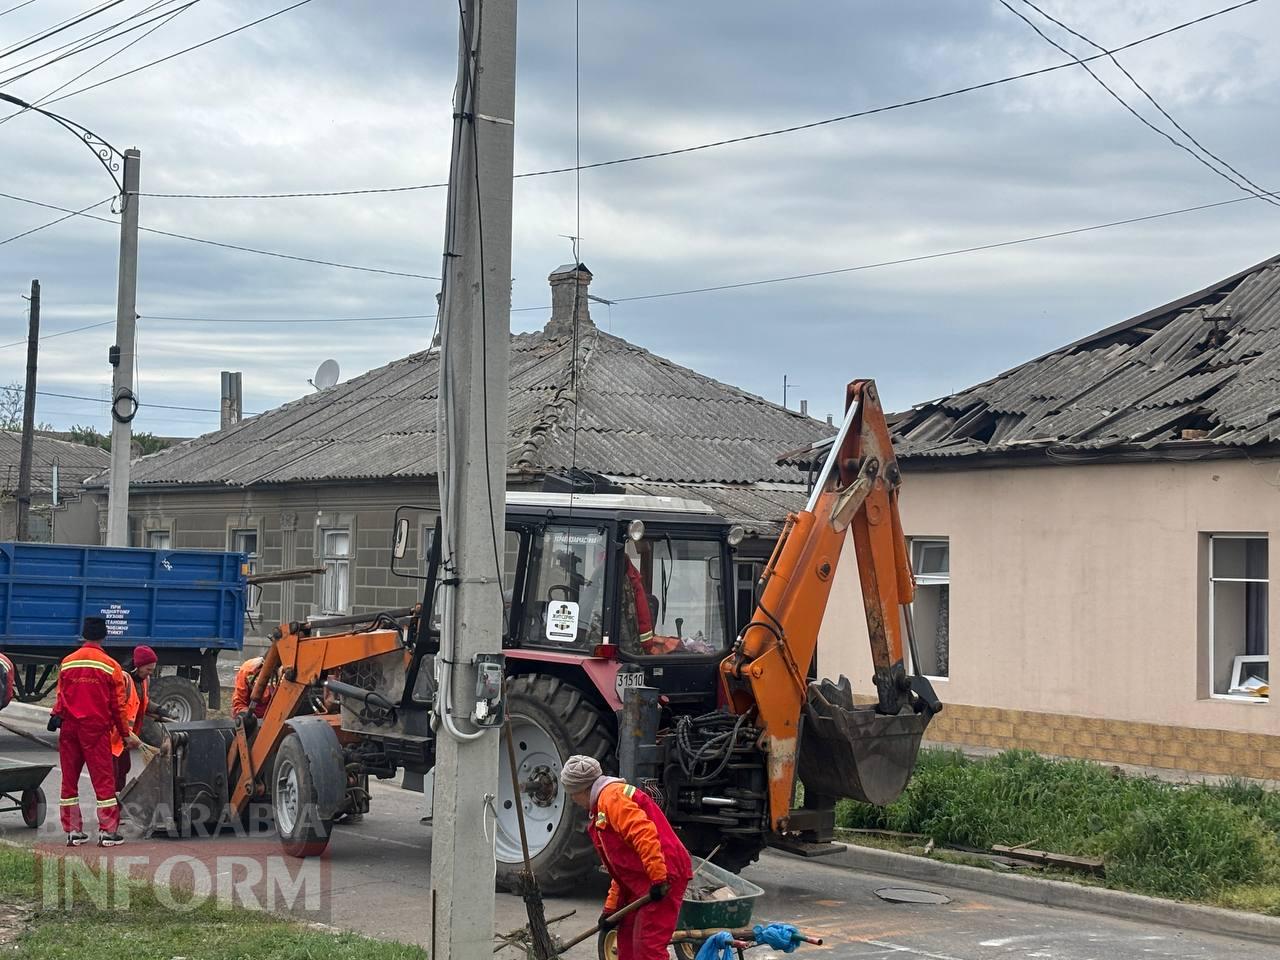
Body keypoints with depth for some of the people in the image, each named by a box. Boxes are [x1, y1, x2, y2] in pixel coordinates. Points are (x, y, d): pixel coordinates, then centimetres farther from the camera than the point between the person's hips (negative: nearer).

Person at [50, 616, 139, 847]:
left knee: (69, 779, 10)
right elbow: (117, 705, -2)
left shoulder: (67, 663, 3)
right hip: (97, 729, -3)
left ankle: (73, 831, 12)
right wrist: (126, 734, 7)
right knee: (103, 780, 1)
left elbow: (61, 696, 9)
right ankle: (108, 831, 0)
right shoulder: (110, 666, -6)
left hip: (69, 728, 3)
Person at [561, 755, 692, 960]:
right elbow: (621, 866, 25)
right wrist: (611, 908, 20)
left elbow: (644, 833, -24)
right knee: (626, 938, 18)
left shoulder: (612, 796, -10)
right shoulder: (601, 809, 24)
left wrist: (658, 878, -26)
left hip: (664, 878, -11)